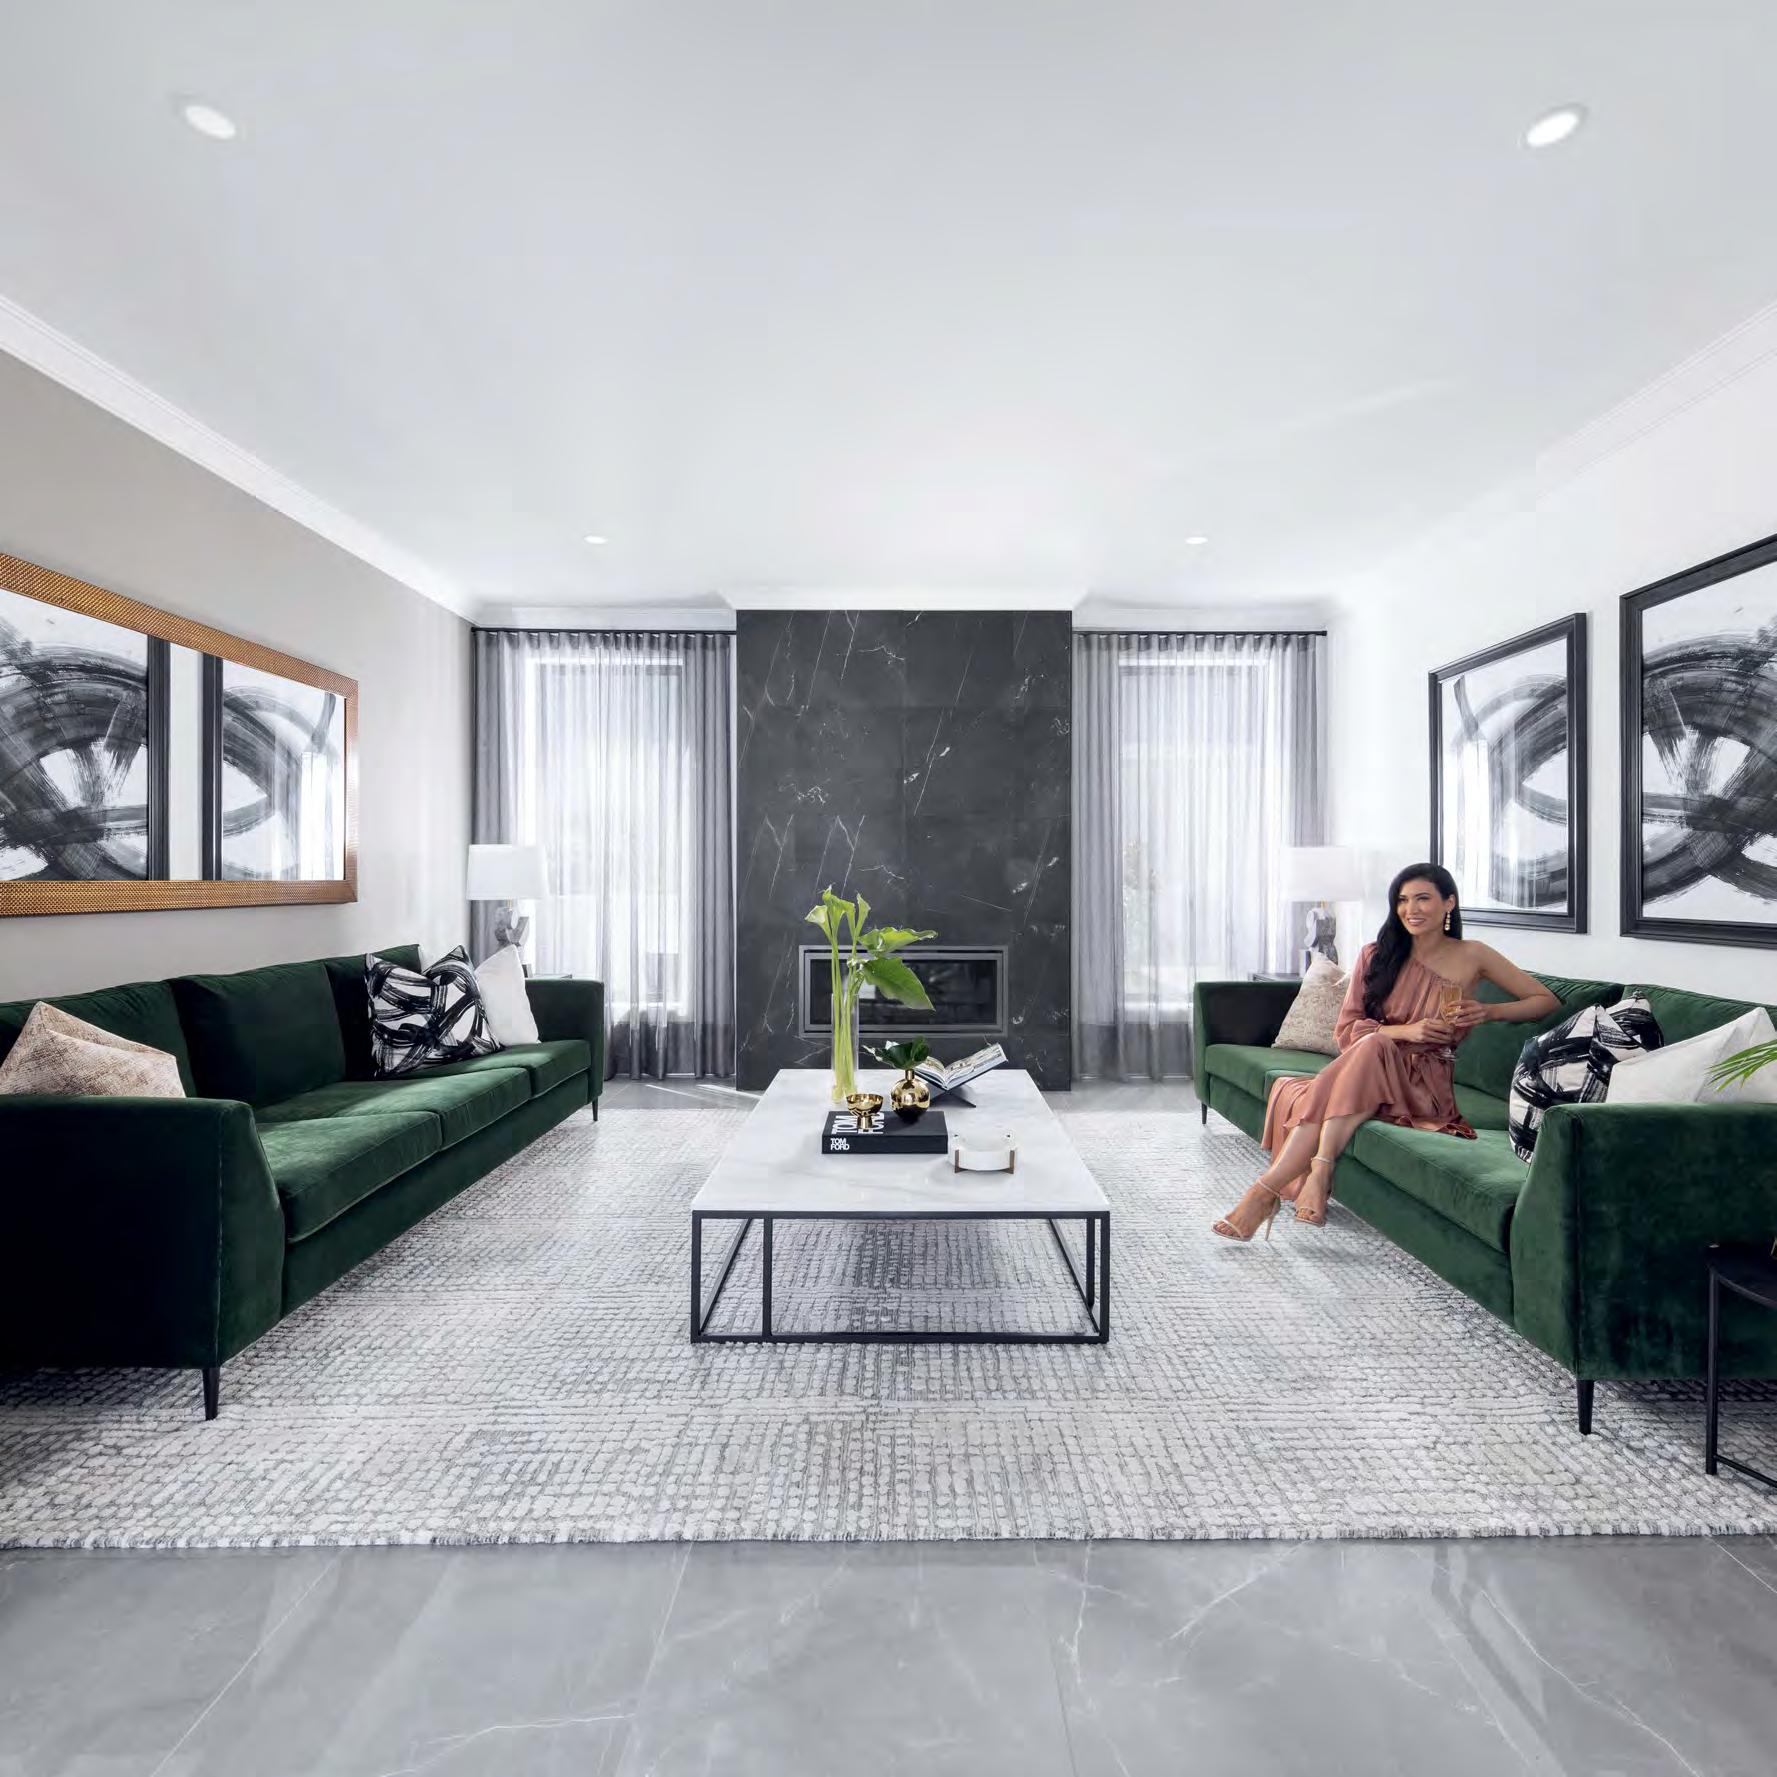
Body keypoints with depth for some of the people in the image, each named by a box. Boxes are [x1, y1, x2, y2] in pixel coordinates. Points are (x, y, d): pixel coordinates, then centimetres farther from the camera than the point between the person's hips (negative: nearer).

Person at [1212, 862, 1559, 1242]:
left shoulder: (1472, 957, 6)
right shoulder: (1377, 955, 10)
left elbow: (1547, 1000, 13)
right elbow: (1346, 1030, 4)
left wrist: (1490, 1011, -6)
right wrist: (1405, 1031, -14)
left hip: (1424, 1085, -2)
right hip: (1367, 1074, 2)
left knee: (1371, 1049, -35)